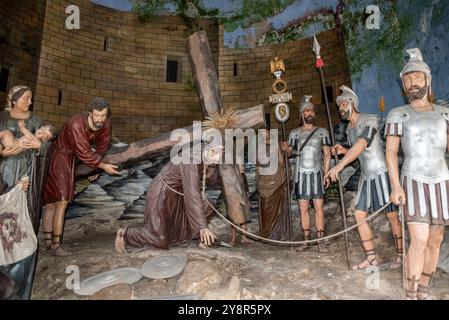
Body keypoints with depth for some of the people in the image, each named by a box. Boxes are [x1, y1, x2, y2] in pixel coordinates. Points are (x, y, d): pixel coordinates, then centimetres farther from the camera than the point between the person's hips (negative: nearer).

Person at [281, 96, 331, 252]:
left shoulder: (322, 132, 5)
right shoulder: (294, 133, 7)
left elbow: (327, 154, 3)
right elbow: (289, 153, 6)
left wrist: (326, 174, -6)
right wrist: (285, 148, -18)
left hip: (316, 174, -1)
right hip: (301, 174, 1)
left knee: (319, 207, -4)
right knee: (303, 208, 3)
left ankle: (320, 241, 3)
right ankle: (306, 241, 12)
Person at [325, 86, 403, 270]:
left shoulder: (369, 120, -14)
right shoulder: (349, 128, 12)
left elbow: (361, 145, -29)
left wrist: (340, 165, -37)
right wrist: (343, 150, 0)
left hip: (380, 172, -8)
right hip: (366, 175, 8)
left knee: (392, 215, 1)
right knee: (359, 215, 3)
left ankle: (401, 256, 18)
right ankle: (371, 258, 11)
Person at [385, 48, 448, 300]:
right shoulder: (398, 114, -2)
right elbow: (391, 152, -8)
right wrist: (395, 186, -18)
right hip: (413, 182, -4)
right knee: (419, 240, -15)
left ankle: (424, 291, 22)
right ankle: (412, 295, -2)